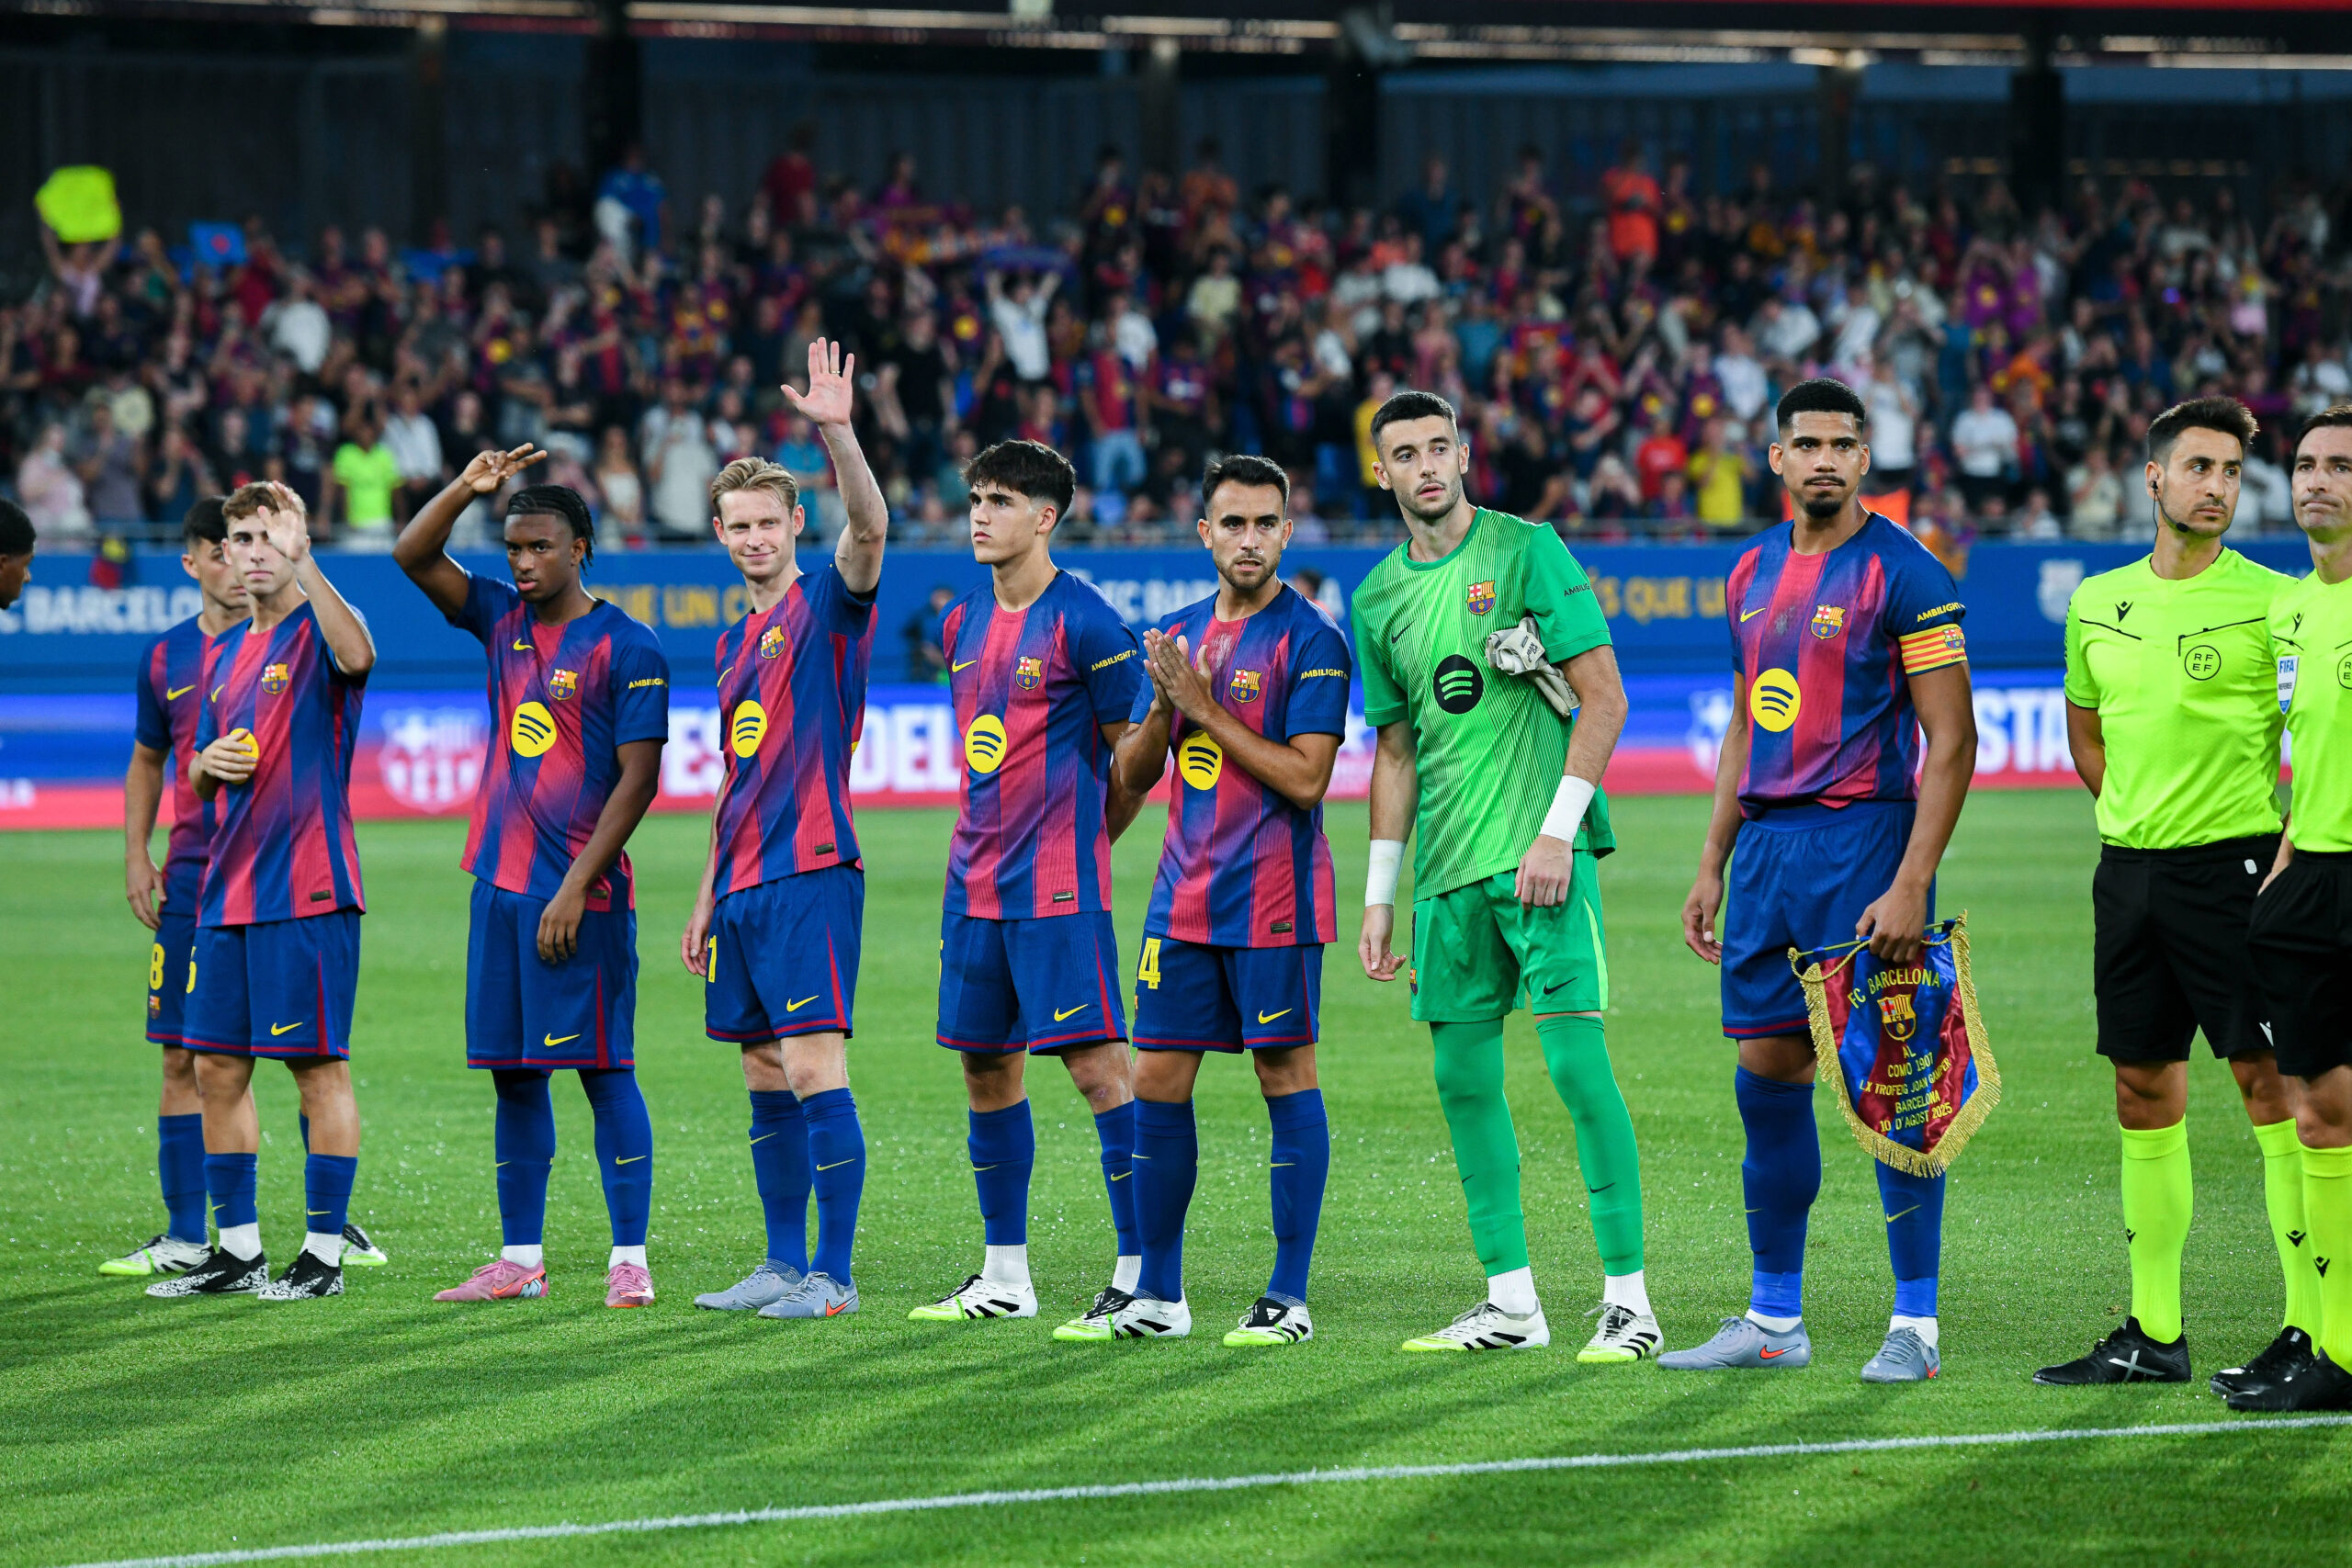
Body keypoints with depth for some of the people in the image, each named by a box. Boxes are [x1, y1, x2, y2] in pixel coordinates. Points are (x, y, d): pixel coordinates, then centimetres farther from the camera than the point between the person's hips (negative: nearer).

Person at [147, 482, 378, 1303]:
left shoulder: (320, 631, -5)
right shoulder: (222, 653, 18)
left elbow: (358, 656, -31)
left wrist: (302, 561, -33)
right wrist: (209, 763, 2)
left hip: (308, 888, -8)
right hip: (228, 889, 8)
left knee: (319, 1067, -4)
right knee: (216, 1068, 8)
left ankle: (325, 1253, 1)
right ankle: (237, 1250, 16)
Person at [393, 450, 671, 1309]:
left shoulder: (625, 648, -7)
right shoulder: (503, 620, 11)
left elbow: (638, 777, -11)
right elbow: (413, 556, 12)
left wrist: (576, 888, -16)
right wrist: (467, 488, -4)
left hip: (580, 891, -7)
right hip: (500, 883, 7)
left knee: (602, 1068, -6)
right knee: (514, 1075, 8)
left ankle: (630, 1259, -4)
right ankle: (520, 1259, 12)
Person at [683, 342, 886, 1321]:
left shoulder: (826, 605, -3)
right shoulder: (736, 642, 19)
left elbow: (870, 527, -25)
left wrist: (838, 433, -40)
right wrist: (708, 901, 22)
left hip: (811, 877, -8)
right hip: (744, 888, 8)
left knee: (814, 1070, -12)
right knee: (766, 1078, 11)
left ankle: (834, 1276, -10)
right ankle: (785, 1265, 17)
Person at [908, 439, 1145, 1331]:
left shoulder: (1083, 624, -11)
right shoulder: (964, 623, 12)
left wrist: (1082, 837, 4)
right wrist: (990, 837, 15)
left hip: (1057, 888, -8)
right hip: (975, 881, 8)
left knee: (1097, 1064, -10)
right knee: (986, 1070, 11)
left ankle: (1142, 1274, -9)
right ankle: (1005, 1279, 19)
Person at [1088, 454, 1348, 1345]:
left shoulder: (1308, 639, -7)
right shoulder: (1178, 636, 13)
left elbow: (1305, 778, -15)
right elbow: (1130, 777, 14)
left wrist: (1206, 707, -14)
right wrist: (1162, 709, -6)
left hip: (1273, 900, -6)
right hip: (1185, 895, 6)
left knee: (1286, 1077, -2)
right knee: (1157, 1082, 5)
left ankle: (1290, 1297, 2)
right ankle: (1157, 1296, 12)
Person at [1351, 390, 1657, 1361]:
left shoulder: (1526, 551, -4)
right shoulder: (1379, 597, 13)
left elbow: (1604, 698, -7)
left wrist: (1557, 831, -14)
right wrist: (1379, 896, 16)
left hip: (1540, 851, -6)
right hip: (1447, 869, 6)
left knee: (1575, 1056, -12)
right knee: (1463, 1073, 5)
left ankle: (1628, 1298, -9)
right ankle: (1511, 1304, 12)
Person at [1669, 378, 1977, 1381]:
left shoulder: (1903, 574, -8)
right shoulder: (1753, 573, 13)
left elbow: (1952, 742, -11)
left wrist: (1910, 885, -18)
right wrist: (1712, 866, 16)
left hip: (1863, 840, -7)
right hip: (1766, 846, 7)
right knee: (1767, 1077, 7)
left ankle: (1915, 1326, 0)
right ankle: (1774, 1319, 16)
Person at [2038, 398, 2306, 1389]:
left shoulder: (2269, 601, -7)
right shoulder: (2097, 605, 10)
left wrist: (2283, 835, -8)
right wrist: (2136, 820, 12)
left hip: (2233, 862, -6)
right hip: (2129, 865, 6)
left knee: (2271, 1082, -7)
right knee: (2143, 1091, 8)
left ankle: (2310, 1328, -6)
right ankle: (2154, 1333, 14)